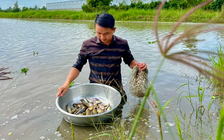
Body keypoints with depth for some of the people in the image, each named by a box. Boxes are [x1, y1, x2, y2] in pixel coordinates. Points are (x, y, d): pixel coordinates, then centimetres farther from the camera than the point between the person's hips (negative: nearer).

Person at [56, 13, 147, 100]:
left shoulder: (122, 44, -4)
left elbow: (129, 60, 12)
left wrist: (138, 65, -10)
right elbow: (77, 66, 1)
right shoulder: (88, 45, -6)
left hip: (115, 88, 1)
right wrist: (67, 83, -12)